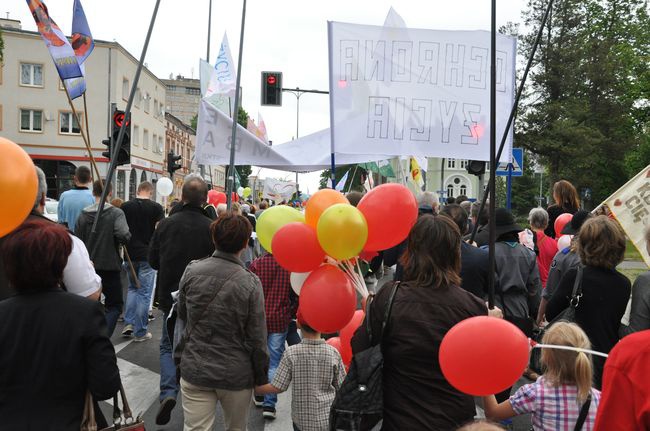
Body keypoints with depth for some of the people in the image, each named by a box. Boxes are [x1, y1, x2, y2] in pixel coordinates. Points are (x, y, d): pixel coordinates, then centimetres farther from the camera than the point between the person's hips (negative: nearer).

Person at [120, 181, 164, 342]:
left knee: (133, 288, 22)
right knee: (144, 293, 3)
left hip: (130, 254, 4)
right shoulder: (156, 208, -6)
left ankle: (128, 323, 14)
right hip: (148, 256, -4)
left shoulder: (125, 207, 4)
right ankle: (140, 332, 8)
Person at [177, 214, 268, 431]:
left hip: (194, 370, 1)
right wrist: (262, 377, 3)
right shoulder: (250, 283, -16)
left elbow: (182, 315, 6)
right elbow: (257, 339, -11)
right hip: (236, 374, -1)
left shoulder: (192, 271, -10)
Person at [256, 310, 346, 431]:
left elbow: (277, 387, -10)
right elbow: (341, 387, -1)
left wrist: (252, 388, 5)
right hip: (328, 419, 1)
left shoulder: (291, 353, -12)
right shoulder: (333, 353, -9)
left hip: (302, 420, 0)